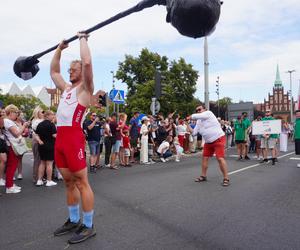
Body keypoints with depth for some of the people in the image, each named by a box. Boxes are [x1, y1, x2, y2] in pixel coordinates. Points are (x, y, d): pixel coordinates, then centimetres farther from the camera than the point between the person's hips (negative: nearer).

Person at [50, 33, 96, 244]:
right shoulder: (66, 88, 23)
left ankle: (88, 226, 8)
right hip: (60, 138, 8)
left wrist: (83, 39, 2)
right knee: (69, 182, 14)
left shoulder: (85, 87, 1)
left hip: (74, 138, -8)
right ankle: (73, 220, 28)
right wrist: (60, 48, 34)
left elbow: (87, 62, -12)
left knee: (82, 182, -3)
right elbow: (53, 70, 35)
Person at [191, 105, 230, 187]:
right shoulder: (199, 122, 9)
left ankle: (226, 179, -5)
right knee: (204, 158, 9)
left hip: (219, 139, -8)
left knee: (220, 158, -14)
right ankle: (203, 176, 23)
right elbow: (194, 132, 6)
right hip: (208, 142, 8)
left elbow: (197, 116, -27)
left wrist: (191, 116, -7)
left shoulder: (208, 113, -12)